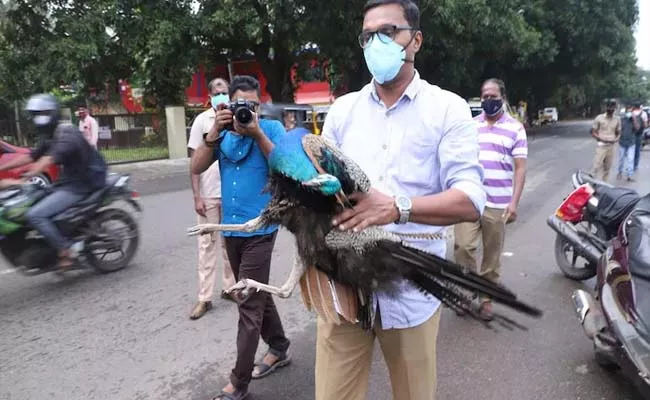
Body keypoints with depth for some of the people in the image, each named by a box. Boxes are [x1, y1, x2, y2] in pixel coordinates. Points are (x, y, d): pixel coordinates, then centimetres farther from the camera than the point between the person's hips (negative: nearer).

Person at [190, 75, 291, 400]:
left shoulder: (272, 128, -5)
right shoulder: (223, 133, 6)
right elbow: (197, 168, -3)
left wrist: (257, 132, -21)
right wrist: (215, 132, -15)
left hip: (260, 228, -5)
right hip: (231, 228, 6)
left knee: (249, 303, -2)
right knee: (256, 295, 18)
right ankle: (279, 348, 39)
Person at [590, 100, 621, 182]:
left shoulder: (617, 119, 6)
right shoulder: (599, 118, -6)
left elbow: (618, 133, 15)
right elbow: (593, 132, -3)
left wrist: (616, 139, -8)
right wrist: (601, 139, -19)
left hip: (611, 147, 4)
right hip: (601, 146, -4)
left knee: (607, 168, 12)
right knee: (596, 167, -10)